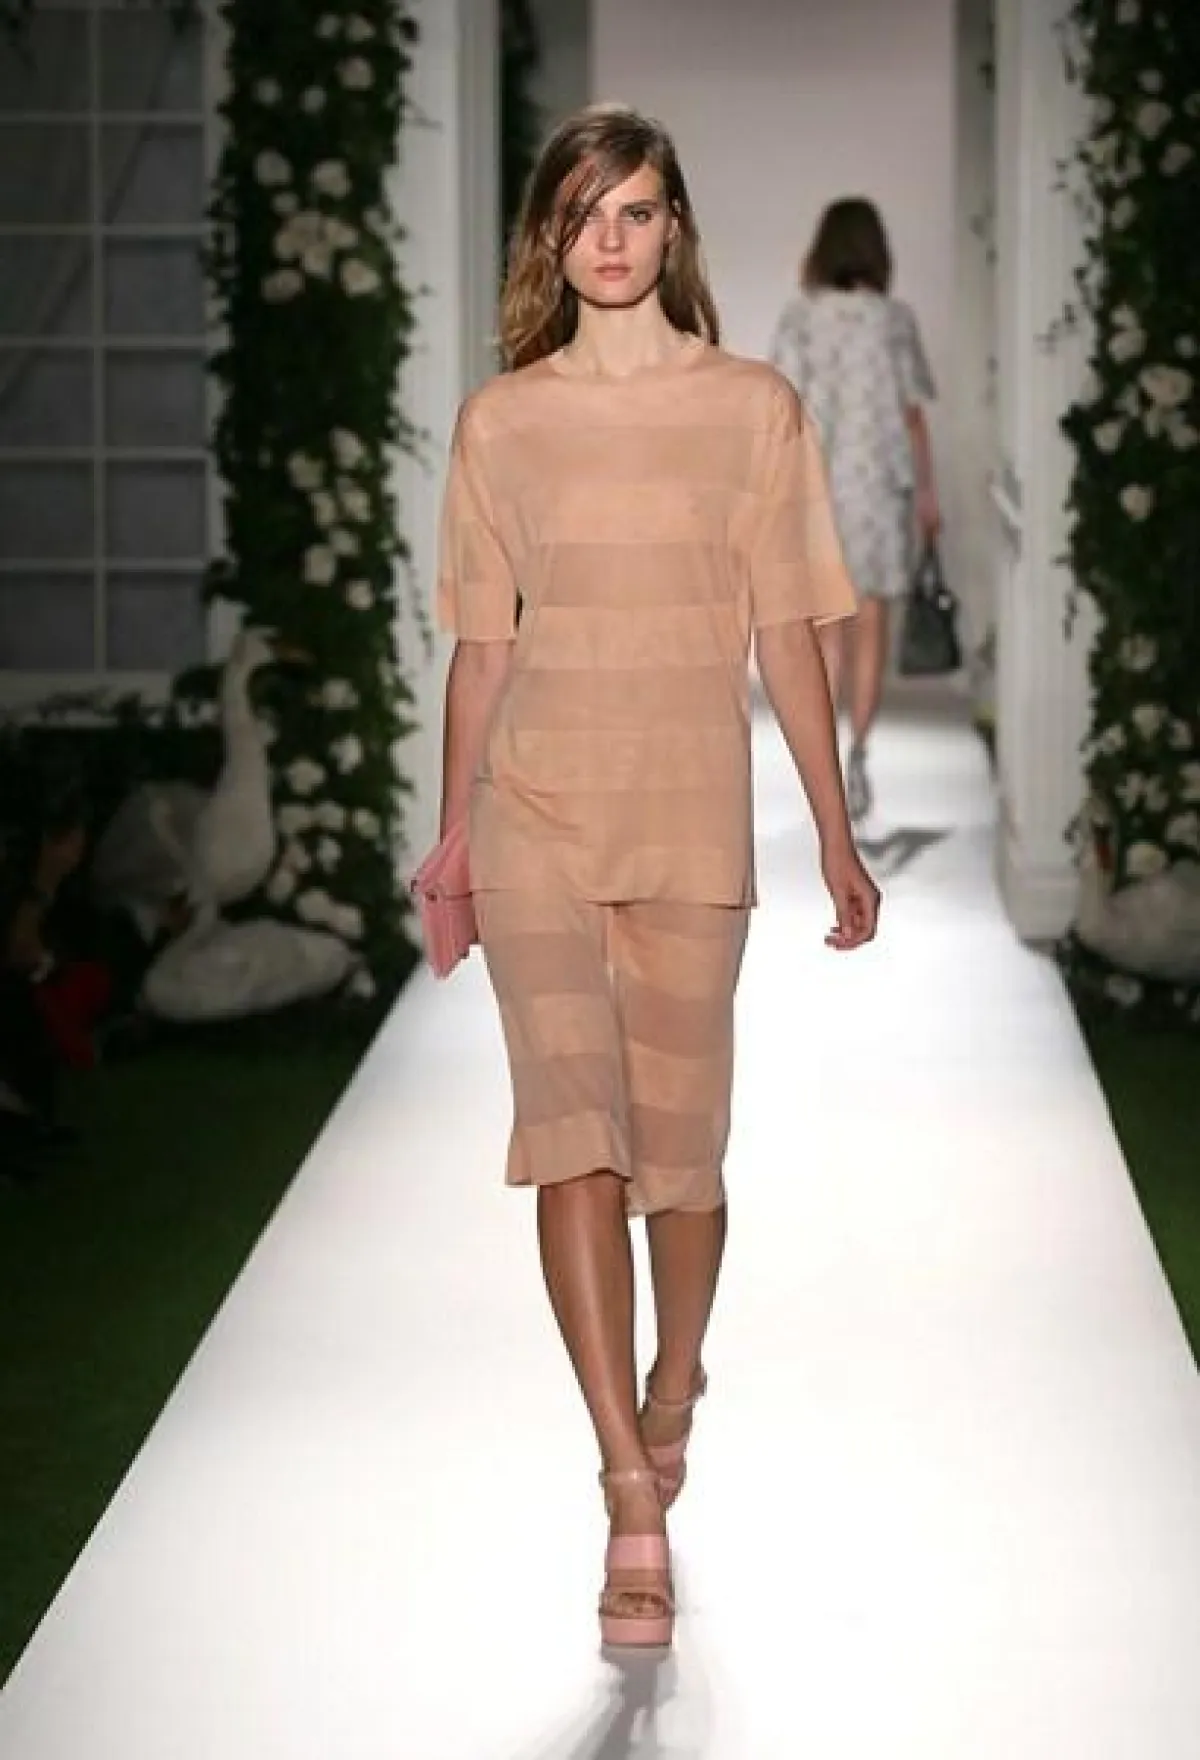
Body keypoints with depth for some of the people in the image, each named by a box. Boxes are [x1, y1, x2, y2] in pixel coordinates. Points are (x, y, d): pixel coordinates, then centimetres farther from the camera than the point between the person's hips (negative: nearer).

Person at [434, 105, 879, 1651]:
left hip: (692, 821, 0)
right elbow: (481, 645, 10)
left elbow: (785, 634, 3)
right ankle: (634, 1498, -13)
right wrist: (449, 837, 10)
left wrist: (836, 836, 1)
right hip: (536, 813, 0)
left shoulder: (753, 408, 3)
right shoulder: (500, 423, 6)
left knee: (679, 1143, 6)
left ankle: (673, 1391, 36)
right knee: (572, 1126, -11)